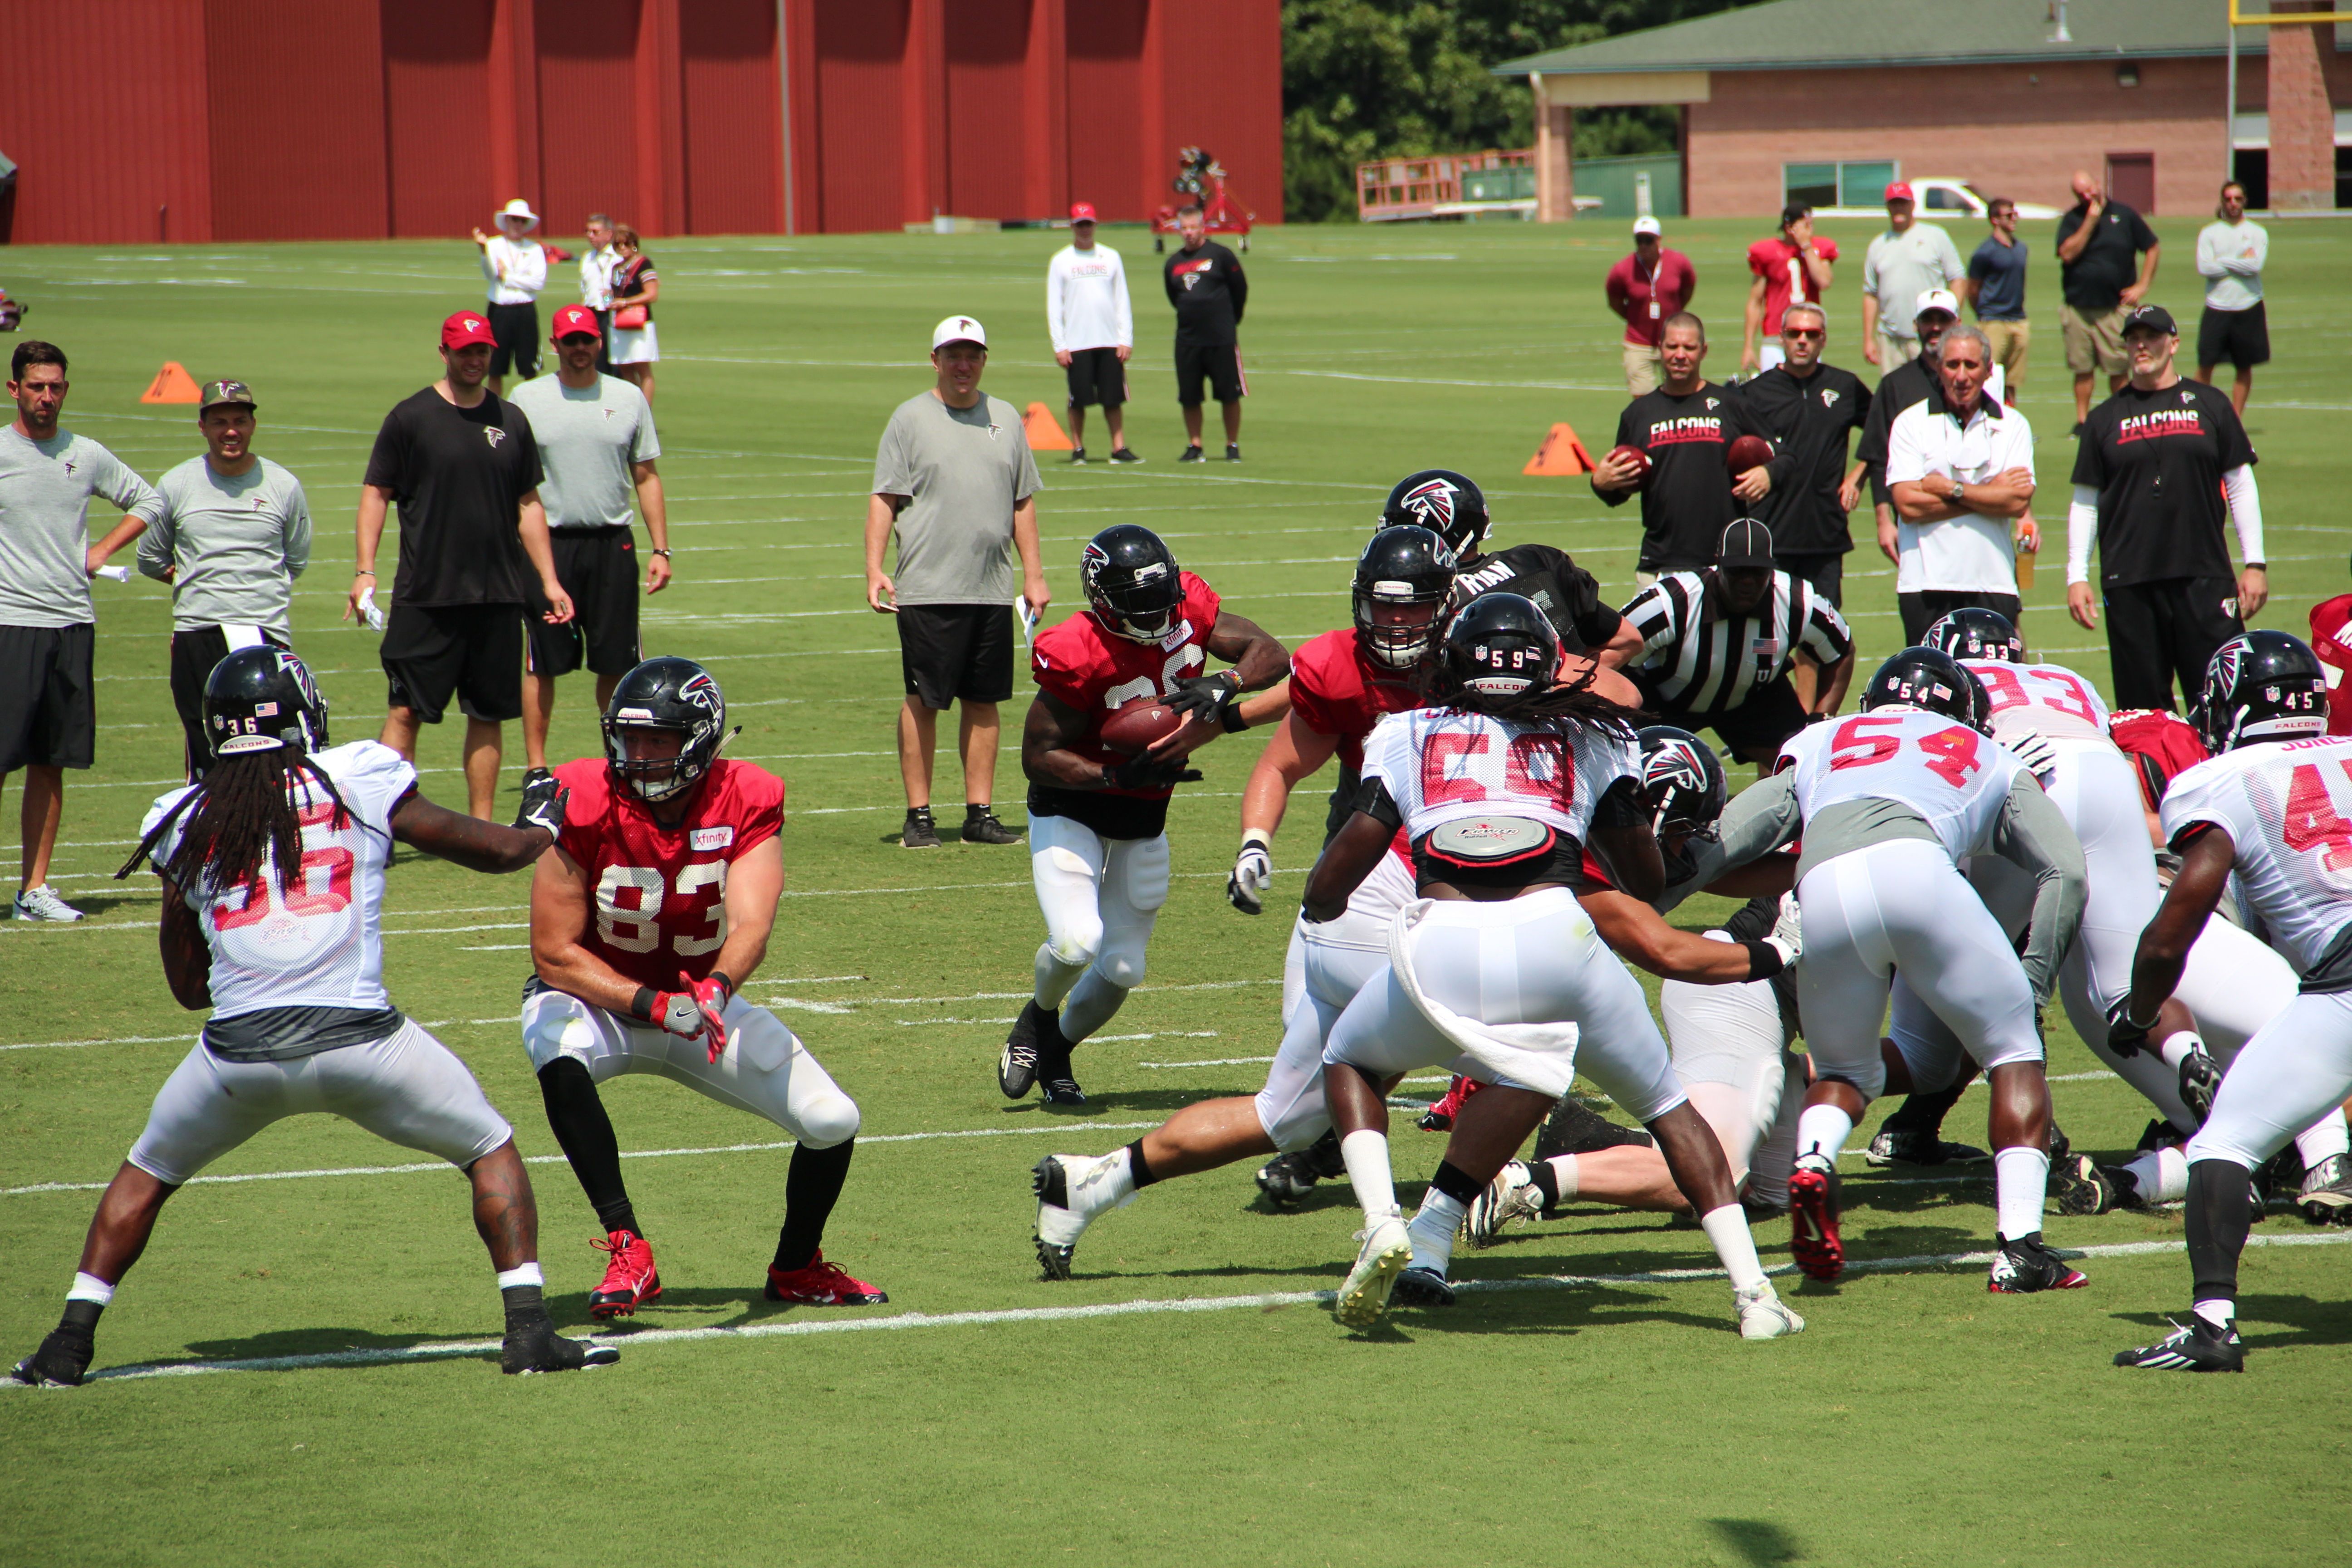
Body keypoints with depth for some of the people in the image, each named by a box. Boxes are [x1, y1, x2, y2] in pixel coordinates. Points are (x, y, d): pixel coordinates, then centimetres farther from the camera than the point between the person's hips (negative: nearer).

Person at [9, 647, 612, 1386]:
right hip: (358, 1038, -2)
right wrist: (542, 826, 41)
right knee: (493, 1152, 18)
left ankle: (71, 1342, 17)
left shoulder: (184, 821, 13)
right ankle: (528, 1329, 5)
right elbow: (497, 851, 19)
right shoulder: (363, 779, 7)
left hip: (238, 1049, 2)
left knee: (145, 1176, 26)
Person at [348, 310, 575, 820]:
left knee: (489, 714, 7)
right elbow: (375, 494, 0)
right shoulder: (411, 417, 0)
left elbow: (529, 505, 16)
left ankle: (482, 828, 13)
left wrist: (549, 581, 11)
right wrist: (365, 572, -11)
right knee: (405, 711, -7)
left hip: (499, 597, 4)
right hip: (426, 597, -4)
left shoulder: (511, 421, 11)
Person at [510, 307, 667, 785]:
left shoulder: (628, 399, 8)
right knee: (542, 663, 1)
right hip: (549, 544, -2)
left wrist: (660, 549, 4)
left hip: (612, 545, 2)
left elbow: (646, 478, 11)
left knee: (618, 663, 4)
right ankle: (536, 767, 8)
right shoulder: (527, 399, 3)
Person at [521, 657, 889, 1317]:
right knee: (560, 1060, -38)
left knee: (833, 1123, -8)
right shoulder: (586, 803, -22)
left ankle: (797, 1268, 22)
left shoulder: (746, 803, -17)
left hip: (700, 998, 2)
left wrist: (716, 992, -53)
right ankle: (628, 1249, -29)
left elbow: (751, 927, -31)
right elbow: (554, 954, -20)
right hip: (599, 998, -2)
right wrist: (656, 1007, -32)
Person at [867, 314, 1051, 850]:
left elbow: (1022, 503, 17)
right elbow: (884, 500, -3)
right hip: (927, 587, -4)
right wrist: (874, 570, -13)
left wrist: (1034, 575, 12)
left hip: (992, 587, 4)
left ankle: (980, 813, 13)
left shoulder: (1005, 419, 13)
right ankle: (918, 816, 3)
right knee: (923, 702, -2)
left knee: (985, 702, 7)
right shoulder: (911, 419, 1)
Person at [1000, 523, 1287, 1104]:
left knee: (1122, 969, 6)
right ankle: (1037, 1018, 11)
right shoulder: (1077, 657, -28)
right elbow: (1039, 757, -22)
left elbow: (1273, 656, -9)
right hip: (1071, 811, -5)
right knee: (1077, 942, -23)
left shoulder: (1188, 607, -12)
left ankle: (1056, 1053, 34)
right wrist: (1121, 776, -33)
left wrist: (1222, 685, -29)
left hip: (1143, 820, 5)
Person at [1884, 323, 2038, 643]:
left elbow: (2019, 503, -4)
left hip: (1993, 584, 1)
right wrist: (1990, 492, -4)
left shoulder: (2013, 425, 8)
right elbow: (1908, 504, -7)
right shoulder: (1911, 423, 4)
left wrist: (1951, 490, -7)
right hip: (1927, 584, -1)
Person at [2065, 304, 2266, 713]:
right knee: (2142, 700, 2)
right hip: (2128, 583, 1)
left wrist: (2254, 565, 5)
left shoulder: (2210, 405, 10)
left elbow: (2240, 487, 11)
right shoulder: (2105, 419, 11)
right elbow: (2084, 503, 12)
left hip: (2205, 576, -1)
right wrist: (2076, 577, 3)